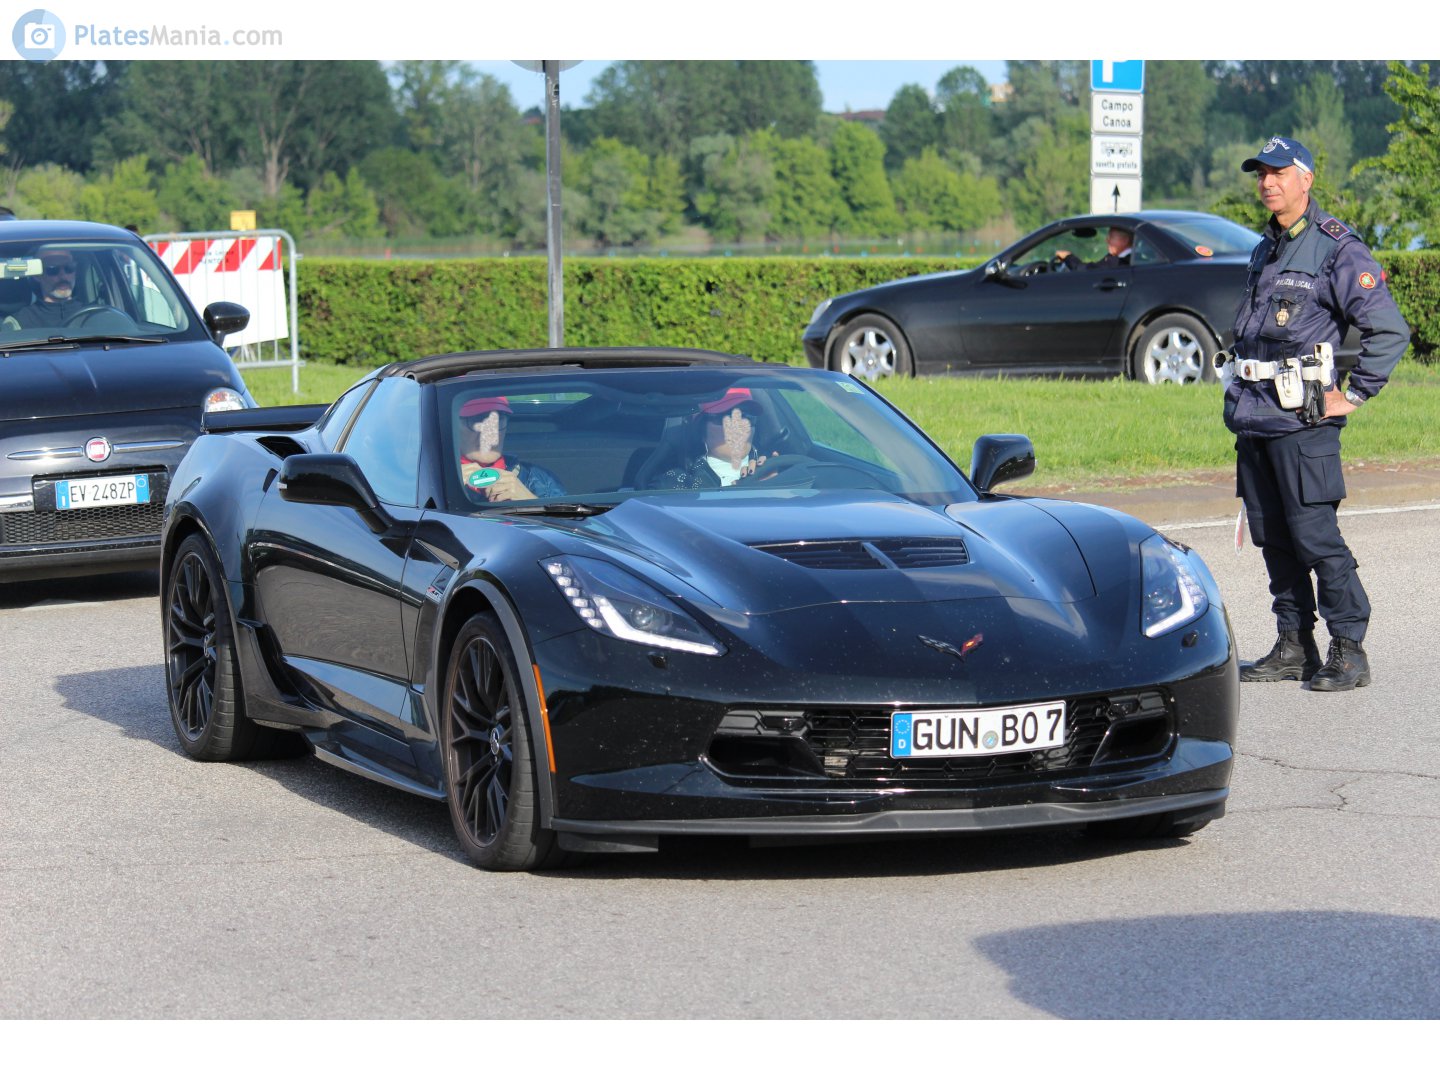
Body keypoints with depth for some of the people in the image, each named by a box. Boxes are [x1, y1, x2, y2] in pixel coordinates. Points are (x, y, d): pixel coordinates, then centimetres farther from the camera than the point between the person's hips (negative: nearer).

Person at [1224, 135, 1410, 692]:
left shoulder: (1336, 249, -8)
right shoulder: (1265, 250, 18)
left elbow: (1389, 329, -11)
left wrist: (1355, 395, -9)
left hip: (1301, 417, -8)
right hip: (1252, 416, 8)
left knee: (1314, 536, -9)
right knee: (1273, 538, 10)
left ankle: (1349, 650, -3)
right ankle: (1293, 645, 17)